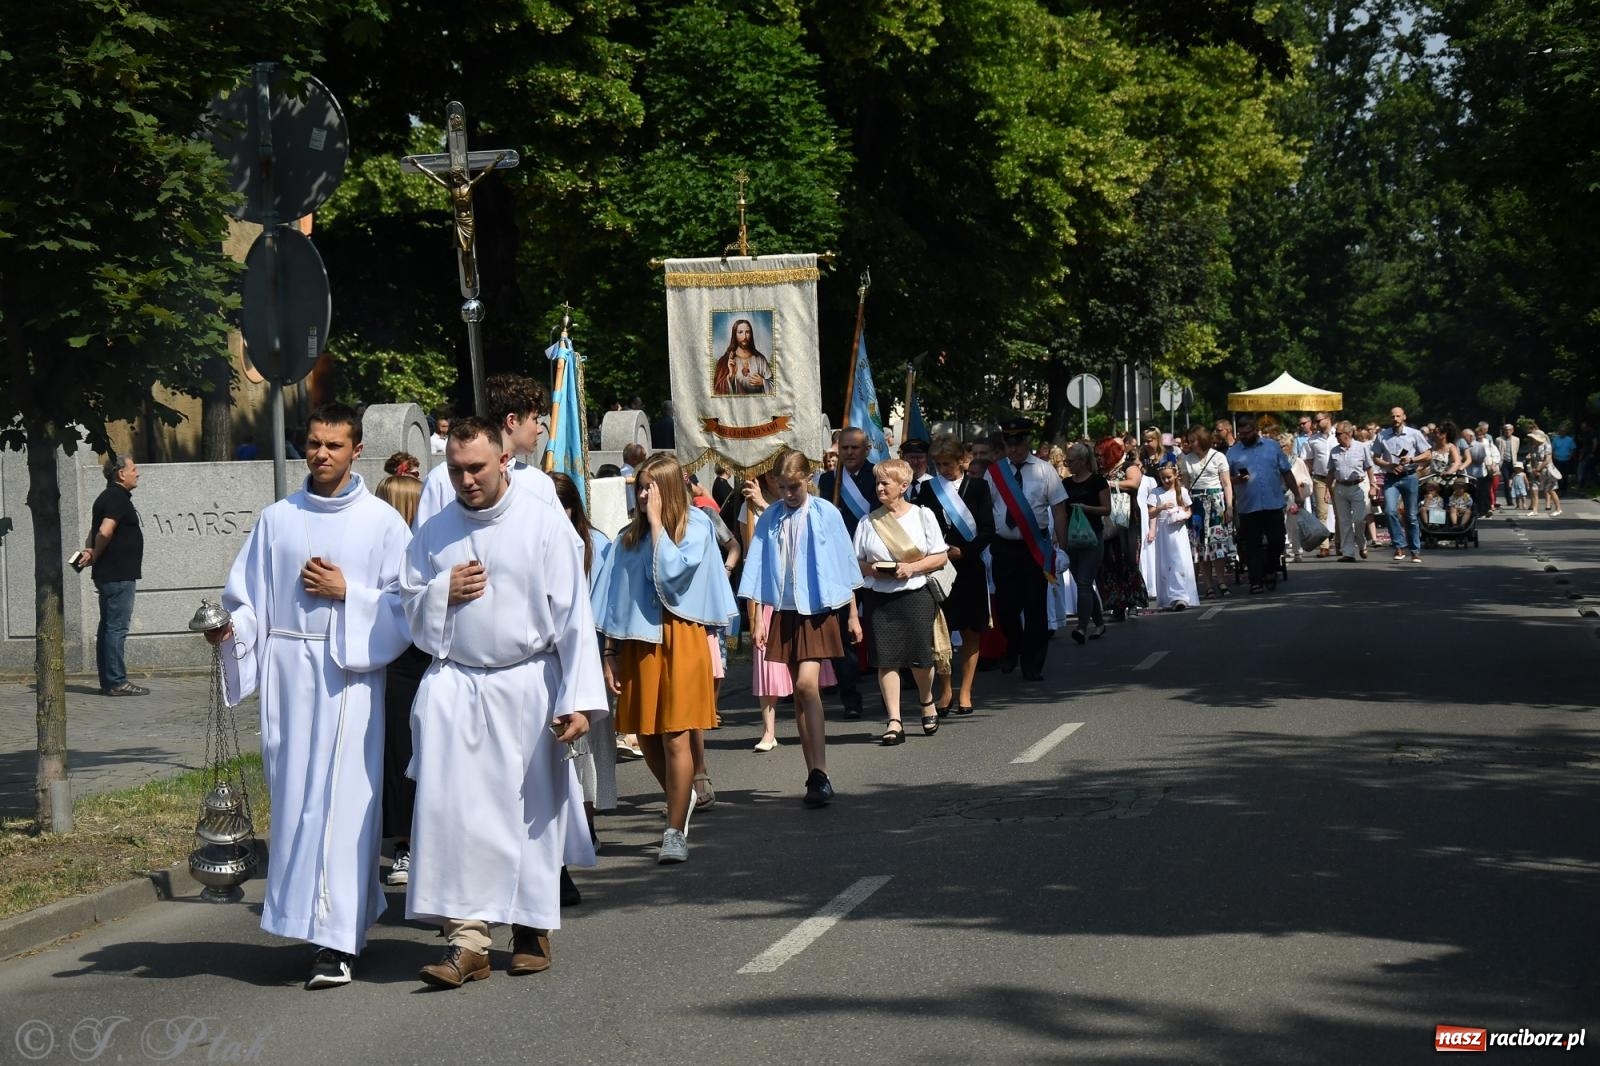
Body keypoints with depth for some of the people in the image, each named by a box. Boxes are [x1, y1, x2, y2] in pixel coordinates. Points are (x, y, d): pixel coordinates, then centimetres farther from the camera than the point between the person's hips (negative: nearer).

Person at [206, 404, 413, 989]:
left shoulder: (382, 521, 3)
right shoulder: (276, 520, 11)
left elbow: (404, 605, 1)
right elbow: (250, 600, 8)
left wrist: (347, 593, -11)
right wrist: (230, 628, -11)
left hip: (349, 673, -3)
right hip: (287, 674, 3)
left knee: (342, 803, -8)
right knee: (294, 800, 5)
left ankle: (338, 942, -9)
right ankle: (315, 915, 21)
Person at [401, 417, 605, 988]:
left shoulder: (545, 523, -5)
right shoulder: (434, 532, 6)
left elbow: (573, 614, -7)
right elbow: (409, 607, 15)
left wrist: (579, 700, -13)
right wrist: (443, 592, -8)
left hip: (527, 686, -2)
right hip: (455, 689, 2)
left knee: (532, 808, 7)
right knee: (454, 808, -8)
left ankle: (532, 927, 22)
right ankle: (467, 937, -7)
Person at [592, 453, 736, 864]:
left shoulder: (695, 527, 0)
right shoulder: (629, 536, 10)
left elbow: (671, 571, -16)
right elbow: (615, 600, 10)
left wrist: (656, 520, -10)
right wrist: (610, 654, 5)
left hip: (679, 640, -4)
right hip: (637, 641, 4)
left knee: (674, 737, -8)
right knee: (646, 735, 8)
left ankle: (676, 831, -1)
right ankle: (680, 798, 34)